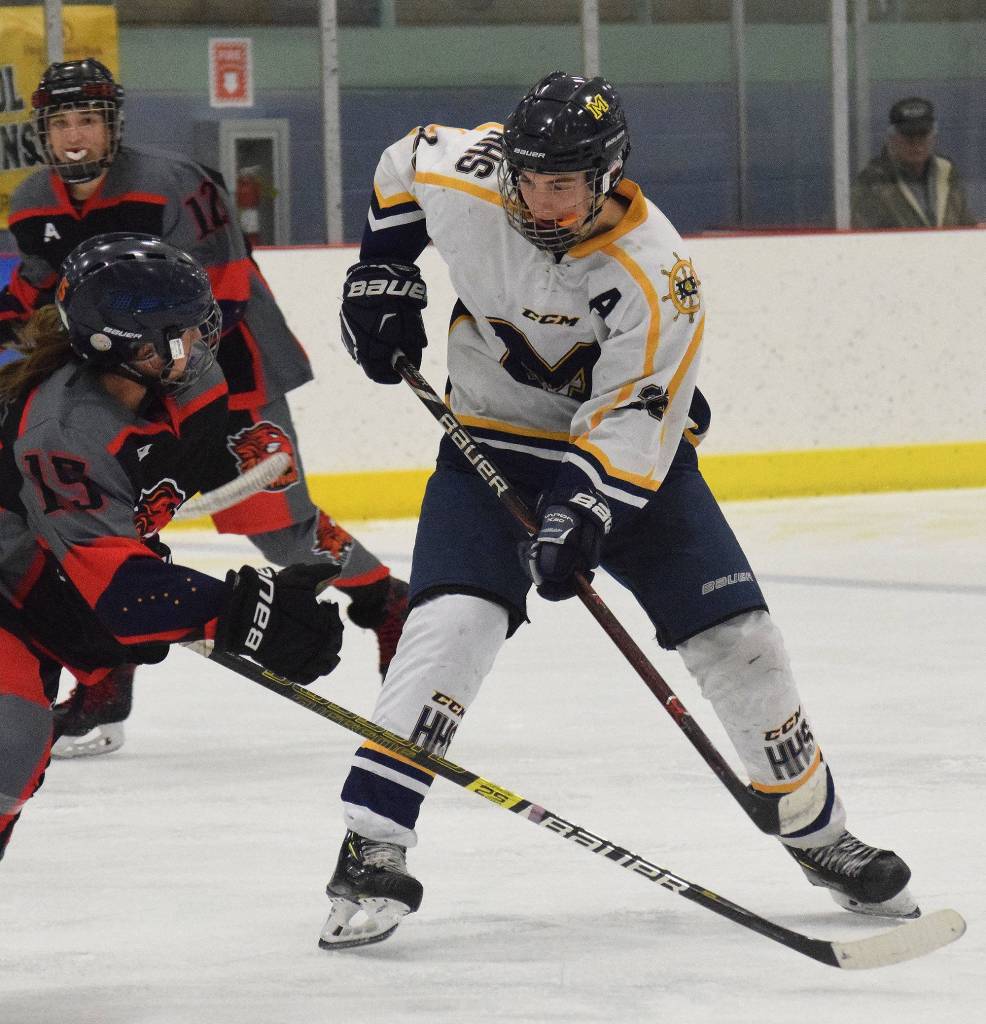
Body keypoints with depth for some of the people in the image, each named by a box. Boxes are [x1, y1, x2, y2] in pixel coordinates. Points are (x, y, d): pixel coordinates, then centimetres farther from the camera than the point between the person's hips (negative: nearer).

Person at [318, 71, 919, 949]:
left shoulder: (655, 276, -26)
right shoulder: (464, 179, -18)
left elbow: (633, 419, -25)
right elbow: (404, 164, 6)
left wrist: (584, 514, -37)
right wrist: (384, 271, 3)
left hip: (631, 452, -1)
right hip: (493, 443, 1)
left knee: (738, 639, -4)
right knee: (453, 623, -22)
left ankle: (817, 832, 16)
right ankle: (371, 852, -22)